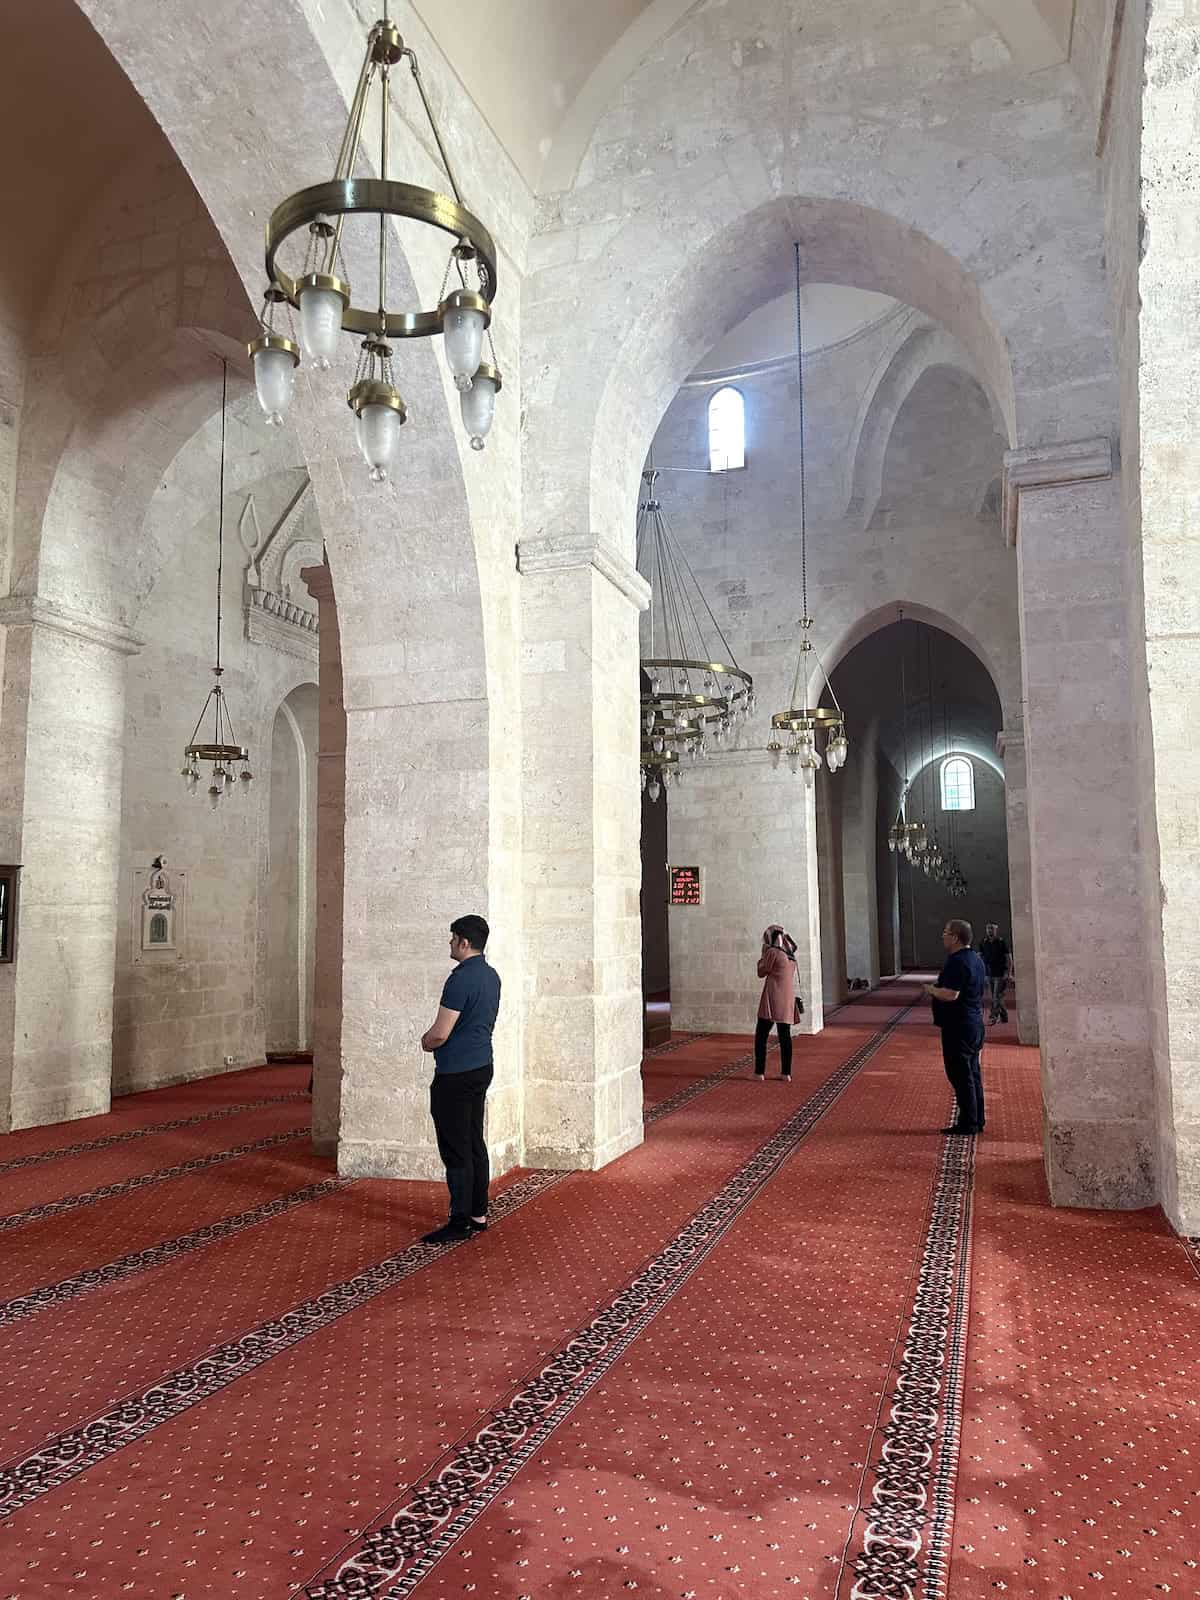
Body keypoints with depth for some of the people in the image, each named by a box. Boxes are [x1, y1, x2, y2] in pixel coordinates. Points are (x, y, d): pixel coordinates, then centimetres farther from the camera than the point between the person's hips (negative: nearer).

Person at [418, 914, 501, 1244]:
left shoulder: (461, 978, -20)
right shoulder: (491, 976, 9)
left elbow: (440, 1034, -21)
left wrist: (427, 1042, 1)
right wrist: (435, 1036, 12)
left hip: (455, 1074, -9)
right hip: (481, 1067, 9)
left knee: (455, 1151, -1)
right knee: (474, 1145, 15)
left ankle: (460, 1222, 5)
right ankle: (478, 1215, 22)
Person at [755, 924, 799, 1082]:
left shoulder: (772, 952, -10)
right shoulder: (790, 954, 13)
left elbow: (761, 972, -3)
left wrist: (762, 955, 7)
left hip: (772, 999, -7)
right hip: (788, 999, 7)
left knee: (761, 1035, 0)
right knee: (785, 1036, 10)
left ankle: (760, 1072, -3)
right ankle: (786, 1073, 9)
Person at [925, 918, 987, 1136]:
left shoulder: (957, 962, -19)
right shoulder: (975, 959, 13)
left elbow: (950, 994, -28)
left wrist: (931, 989, -9)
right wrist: (938, 988, 19)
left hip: (958, 1028, -10)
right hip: (975, 1025, 10)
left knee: (961, 1076, -4)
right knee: (973, 1074, 15)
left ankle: (968, 1123, 0)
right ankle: (977, 1121, 21)